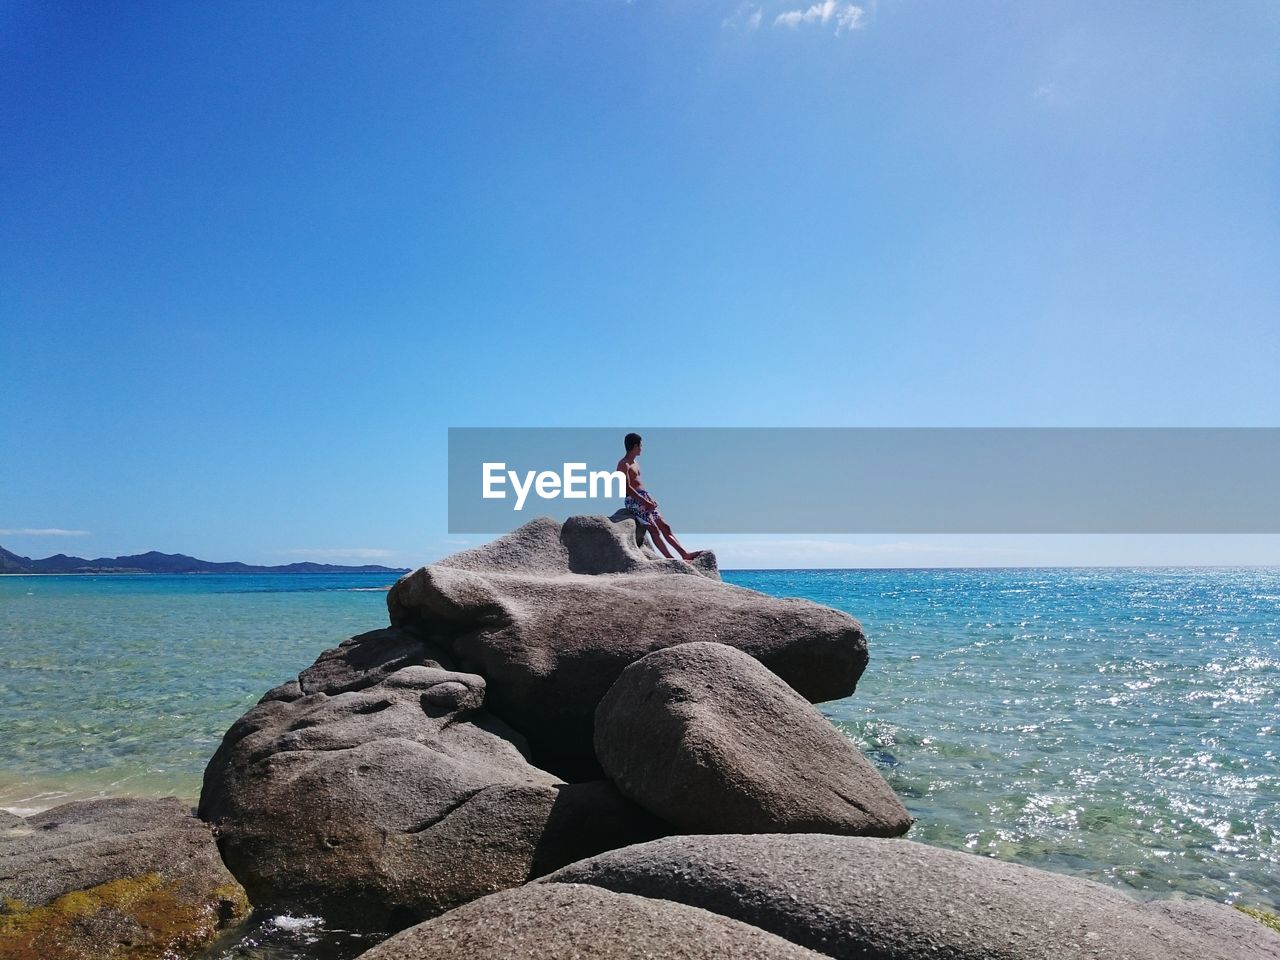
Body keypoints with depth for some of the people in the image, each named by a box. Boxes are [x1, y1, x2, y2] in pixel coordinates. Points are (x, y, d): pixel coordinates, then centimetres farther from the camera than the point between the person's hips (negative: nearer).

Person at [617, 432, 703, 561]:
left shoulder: (635, 464, 22)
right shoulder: (623, 464, -8)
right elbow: (627, 488, -17)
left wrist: (650, 500, 10)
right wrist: (644, 501, -21)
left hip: (643, 499, 9)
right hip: (634, 501, -9)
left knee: (664, 526, 4)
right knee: (653, 529, -15)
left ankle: (684, 553, 2)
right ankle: (670, 559, -20)